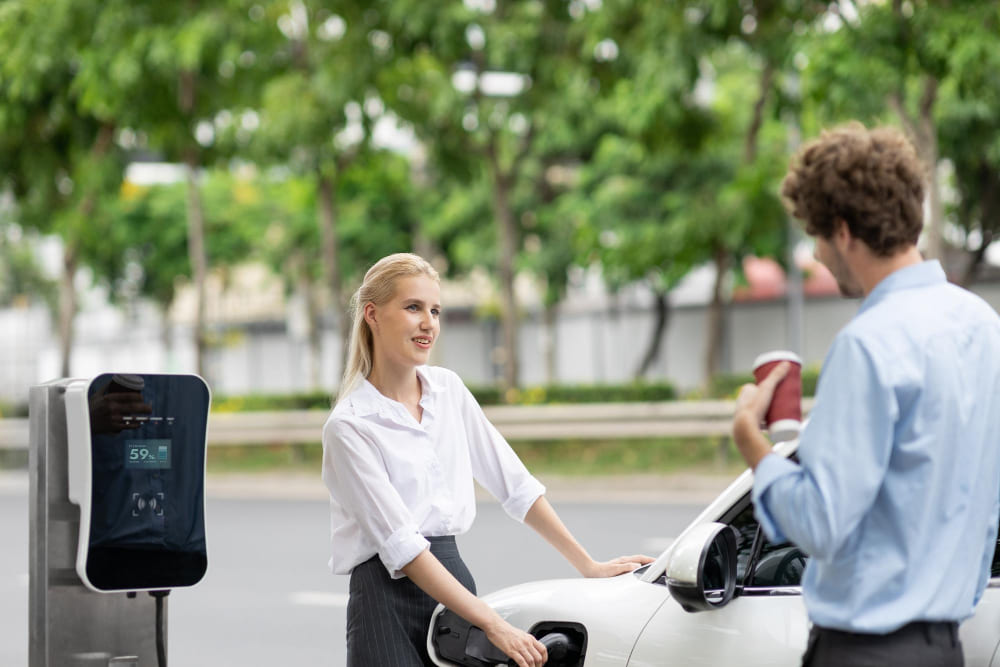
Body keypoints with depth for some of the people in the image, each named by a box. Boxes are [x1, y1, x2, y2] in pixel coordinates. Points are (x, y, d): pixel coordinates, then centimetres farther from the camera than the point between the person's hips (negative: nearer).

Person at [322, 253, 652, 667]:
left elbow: (515, 485, 13)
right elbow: (401, 546, -17)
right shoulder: (349, 425, -11)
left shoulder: (449, 390, 9)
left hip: (454, 579, 6)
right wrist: (494, 626, -22)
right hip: (389, 598, -6)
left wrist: (587, 566, 8)